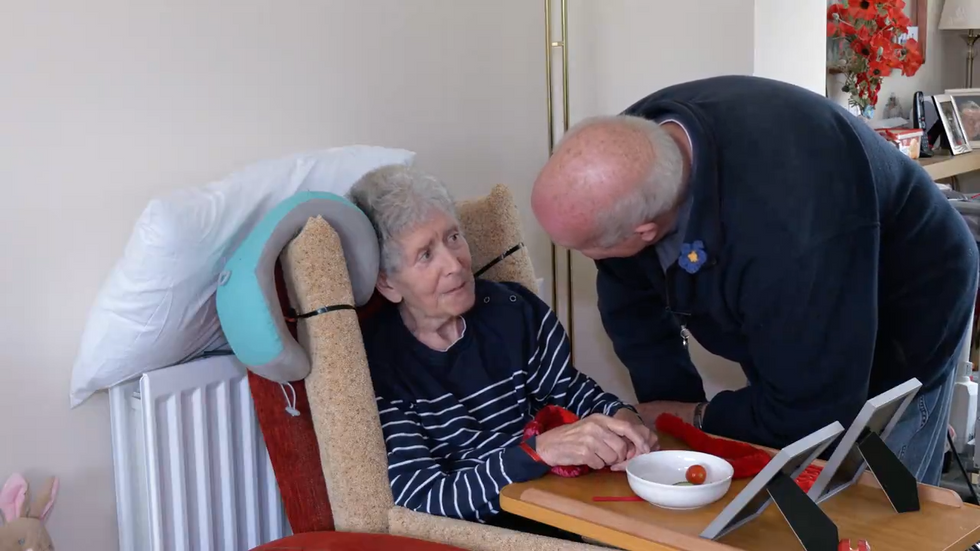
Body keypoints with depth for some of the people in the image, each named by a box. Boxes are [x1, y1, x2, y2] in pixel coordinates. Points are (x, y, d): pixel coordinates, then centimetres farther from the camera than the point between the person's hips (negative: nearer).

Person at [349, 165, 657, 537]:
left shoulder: (515, 311, -2)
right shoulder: (373, 365, -15)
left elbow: (569, 391, 12)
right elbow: (423, 499, -19)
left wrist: (620, 419, -11)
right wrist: (542, 449, -31)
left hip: (559, 512, 5)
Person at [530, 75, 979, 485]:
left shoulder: (785, 231, -45)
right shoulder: (634, 146, -23)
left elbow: (809, 411, -34)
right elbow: (630, 304, -9)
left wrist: (698, 420, -18)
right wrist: (674, 412, -16)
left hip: (900, 337, -6)